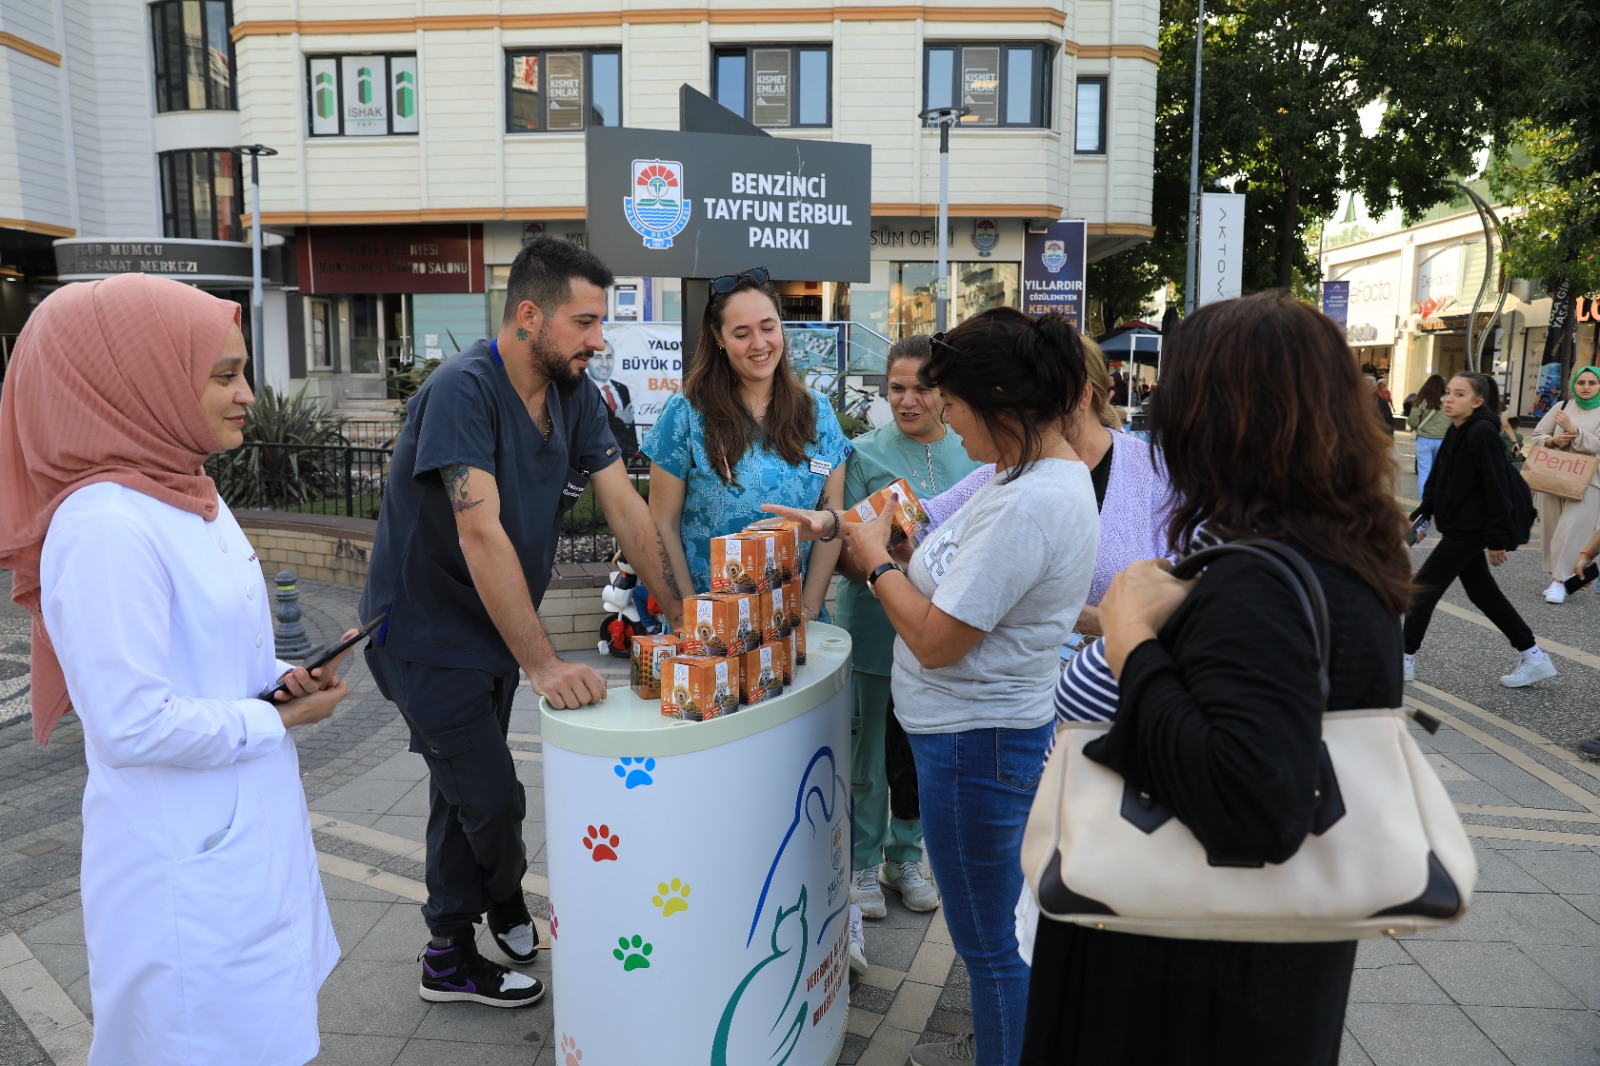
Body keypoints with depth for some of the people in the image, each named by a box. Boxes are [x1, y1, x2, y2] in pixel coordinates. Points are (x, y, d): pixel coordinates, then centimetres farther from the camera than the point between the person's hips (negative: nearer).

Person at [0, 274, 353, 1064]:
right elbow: (134, 725, -26)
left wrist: (284, 676, -2)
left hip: (251, 834, 9)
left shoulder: (189, 498, 5)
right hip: (187, 864, -9)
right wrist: (276, 721, -14)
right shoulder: (106, 528, -24)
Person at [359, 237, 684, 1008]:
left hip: (491, 627, 8)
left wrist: (686, 617, -8)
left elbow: (626, 509, -3)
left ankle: (450, 955, 37)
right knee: (493, 797, -1)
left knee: (466, 790, 19)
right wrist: (543, 664, -35)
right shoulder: (463, 390, -26)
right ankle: (509, 905, 29)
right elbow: (482, 536, -33)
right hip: (427, 632, -7)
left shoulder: (575, 396, -2)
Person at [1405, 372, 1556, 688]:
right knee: (1482, 592, 16)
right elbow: (1438, 478, 15)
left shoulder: (1482, 434, -19)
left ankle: (1405, 658, 10)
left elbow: (1497, 489, -20)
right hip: (1458, 526, 9)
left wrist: (1497, 540, -19)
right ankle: (1533, 657, 26)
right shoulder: (1456, 432, 7)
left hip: (1470, 529, -9)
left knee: (1424, 587, -2)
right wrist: (1421, 515, 10)